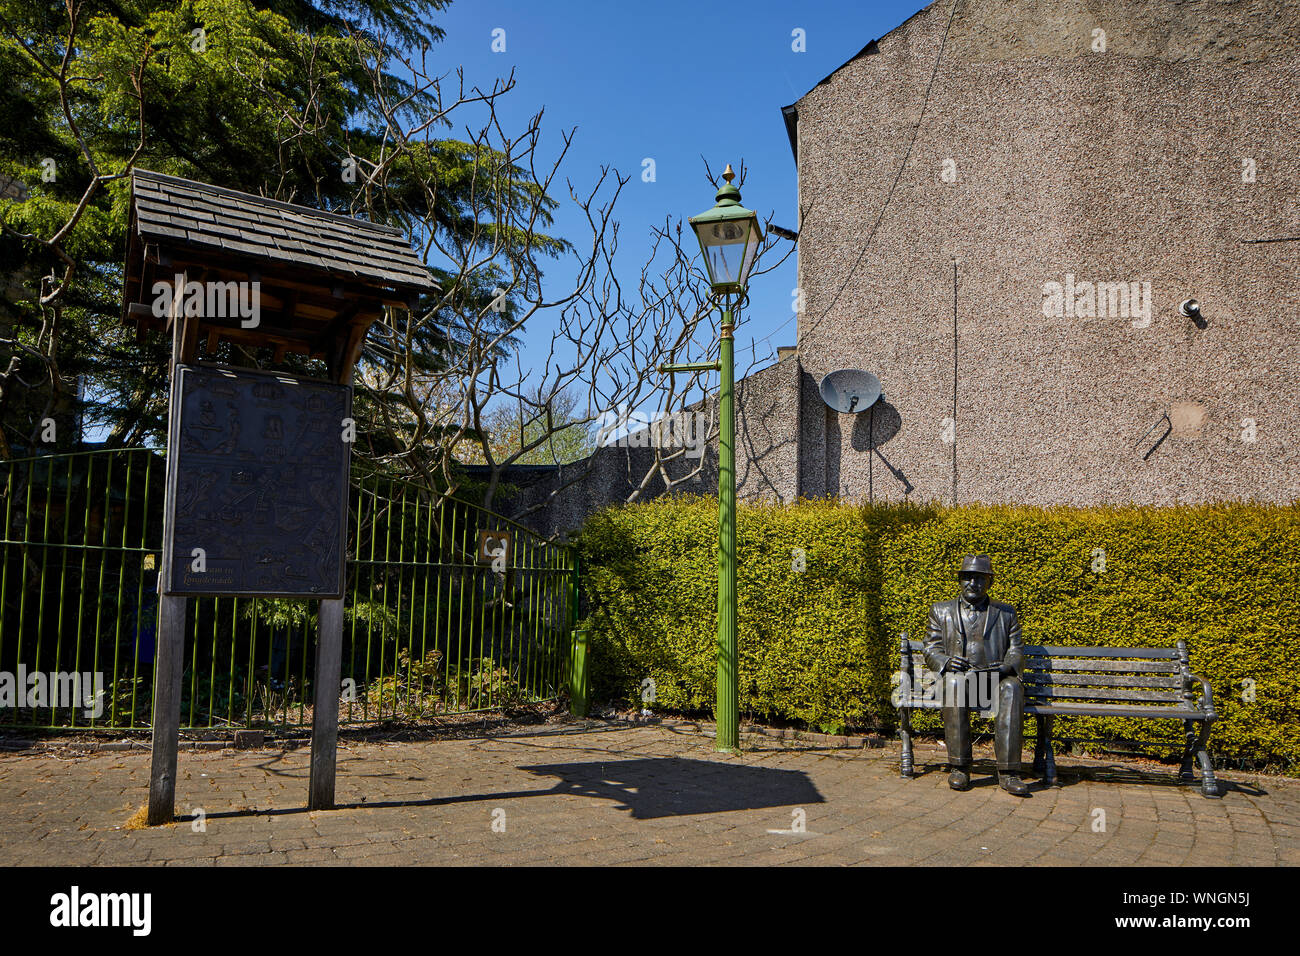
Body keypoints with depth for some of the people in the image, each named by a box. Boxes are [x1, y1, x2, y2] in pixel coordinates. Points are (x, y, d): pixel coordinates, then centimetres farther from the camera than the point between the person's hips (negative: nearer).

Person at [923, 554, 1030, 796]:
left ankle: (1008, 772, -35)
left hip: (995, 678, 1)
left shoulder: (1006, 613, 19)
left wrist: (1004, 667, -12)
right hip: (958, 676, 0)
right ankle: (959, 768, -30)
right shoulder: (941, 611, 19)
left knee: (1011, 688, -34)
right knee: (955, 683, -37)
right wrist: (946, 662, -11)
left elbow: (1017, 652, 12)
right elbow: (931, 650, 12)